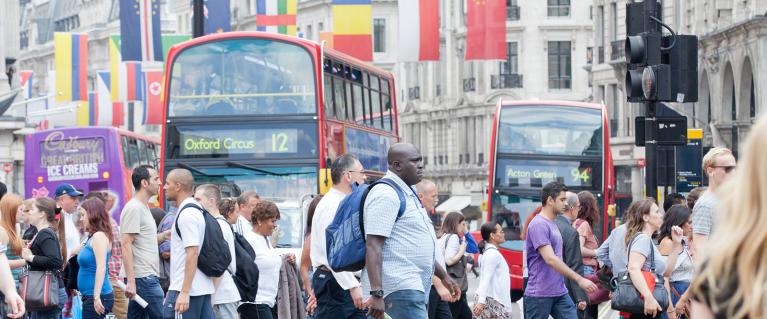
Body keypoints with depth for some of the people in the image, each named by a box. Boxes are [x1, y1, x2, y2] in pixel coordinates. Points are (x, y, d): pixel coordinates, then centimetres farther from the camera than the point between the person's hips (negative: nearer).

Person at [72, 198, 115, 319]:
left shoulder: (99, 236, -12)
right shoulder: (91, 238, 15)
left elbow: (101, 268, -20)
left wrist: (97, 297, -25)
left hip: (97, 297, -9)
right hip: (89, 296, 9)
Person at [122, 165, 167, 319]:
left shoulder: (144, 207, 18)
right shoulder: (133, 208, -12)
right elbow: (126, 245, -17)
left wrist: (164, 236, 7)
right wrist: (131, 281, -22)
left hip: (149, 276, 10)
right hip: (145, 277, -10)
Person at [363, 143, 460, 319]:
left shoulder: (408, 194, 22)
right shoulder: (386, 194, -12)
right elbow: (373, 246, -20)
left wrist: (443, 275, 29)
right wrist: (376, 294, -27)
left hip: (414, 286, 11)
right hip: (399, 287, -11)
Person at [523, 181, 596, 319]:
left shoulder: (553, 224, 15)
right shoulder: (539, 225, -15)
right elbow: (550, 259, -24)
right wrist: (579, 279, -25)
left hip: (560, 292, 9)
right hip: (539, 294, -9)